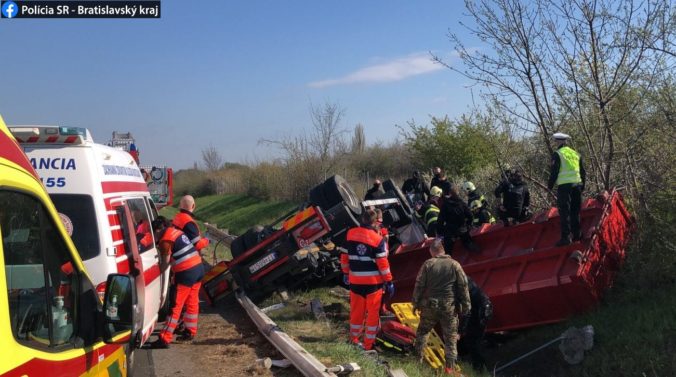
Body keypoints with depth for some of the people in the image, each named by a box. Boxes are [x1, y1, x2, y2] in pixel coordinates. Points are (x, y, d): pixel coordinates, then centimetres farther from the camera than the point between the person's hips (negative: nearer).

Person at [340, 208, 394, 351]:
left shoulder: (350, 234, -2)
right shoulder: (378, 239, -15)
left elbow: (344, 256, 5)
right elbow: (382, 263, -14)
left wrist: (346, 273, 18)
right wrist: (389, 281, -6)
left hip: (355, 280, 4)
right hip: (373, 281, -4)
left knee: (356, 310, 18)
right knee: (372, 313, 9)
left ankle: (354, 339, 31)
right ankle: (369, 344, 14)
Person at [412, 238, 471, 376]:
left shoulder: (428, 264, -5)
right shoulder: (455, 265, -3)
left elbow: (419, 285, -3)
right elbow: (463, 287, -1)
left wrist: (416, 303, 7)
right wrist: (466, 306, 7)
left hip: (430, 305, 0)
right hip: (449, 307, 0)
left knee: (422, 331, 19)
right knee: (450, 337, 8)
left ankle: (418, 358, 25)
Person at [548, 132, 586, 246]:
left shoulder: (557, 154, -4)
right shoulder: (576, 154, 15)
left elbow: (554, 171, -9)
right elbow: (583, 172, 18)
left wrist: (550, 185, 1)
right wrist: (582, 185, 26)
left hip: (564, 185, -6)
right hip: (577, 184, 6)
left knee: (564, 212, -5)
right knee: (575, 211, 15)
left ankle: (565, 237, -7)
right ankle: (577, 235, 20)